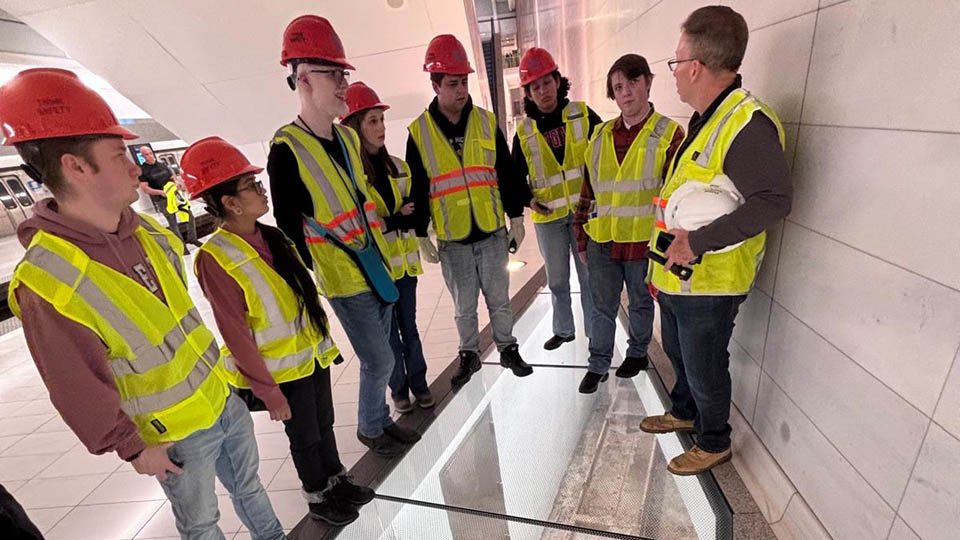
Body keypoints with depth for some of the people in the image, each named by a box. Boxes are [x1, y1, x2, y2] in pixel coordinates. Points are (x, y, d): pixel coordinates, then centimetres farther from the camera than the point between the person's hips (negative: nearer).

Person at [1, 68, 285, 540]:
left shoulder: (144, 231, -4)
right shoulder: (46, 283, -25)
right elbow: (80, 391, -16)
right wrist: (133, 449, -7)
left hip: (224, 398, 6)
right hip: (175, 435, -6)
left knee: (249, 488, 26)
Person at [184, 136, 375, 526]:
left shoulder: (271, 236, 1)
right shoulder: (215, 259, -21)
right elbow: (235, 334, -18)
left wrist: (324, 340, 13)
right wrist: (268, 390, -14)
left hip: (313, 353, 6)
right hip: (281, 369, -6)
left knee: (324, 424, 22)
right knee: (305, 437, 15)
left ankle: (337, 481, 45)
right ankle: (318, 499, 39)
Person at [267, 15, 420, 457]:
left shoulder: (349, 137, 7)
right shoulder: (287, 150, -14)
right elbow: (289, 229, -12)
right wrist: (308, 284, -10)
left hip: (377, 268, 7)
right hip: (343, 280, -7)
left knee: (377, 357, 18)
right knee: (380, 361, 3)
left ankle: (382, 418, 39)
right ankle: (370, 428, 29)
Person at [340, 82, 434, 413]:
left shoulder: (398, 167, 7)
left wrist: (406, 217, -8)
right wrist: (395, 218, -19)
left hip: (404, 261, 5)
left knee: (409, 327, 15)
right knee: (388, 333, 10)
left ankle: (419, 383, 32)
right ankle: (398, 388, 30)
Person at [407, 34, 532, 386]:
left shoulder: (486, 121, 2)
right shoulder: (419, 132, -2)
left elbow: (507, 174, 6)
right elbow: (417, 189, 1)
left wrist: (516, 217, 5)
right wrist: (421, 236, 0)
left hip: (493, 232, 1)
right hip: (452, 240, -1)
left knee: (499, 298, 13)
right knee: (464, 305, 13)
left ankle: (508, 349, 32)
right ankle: (469, 354, 33)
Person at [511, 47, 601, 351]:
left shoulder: (583, 115, -1)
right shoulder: (524, 132, 4)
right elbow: (516, 175, 12)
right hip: (548, 216, 2)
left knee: (589, 276, 6)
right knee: (556, 280, 14)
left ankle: (595, 332, 24)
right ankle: (563, 330, 33)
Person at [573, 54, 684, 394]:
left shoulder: (668, 135, -5)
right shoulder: (600, 137, 7)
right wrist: (582, 239, 10)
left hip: (644, 241, -3)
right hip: (602, 241, 3)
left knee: (641, 302, 17)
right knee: (602, 306, 12)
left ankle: (637, 353, 41)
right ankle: (598, 366, 28)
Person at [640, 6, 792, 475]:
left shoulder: (748, 123, -21)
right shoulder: (704, 120, 11)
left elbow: (774, 200, -29)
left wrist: (699, 240, -29)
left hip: (709, 283, -9)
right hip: (677, 276, 9)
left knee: (705, 370, 11)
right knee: (679, 355, 26)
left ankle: (714, 443, 36)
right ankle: (684, 413, 51)